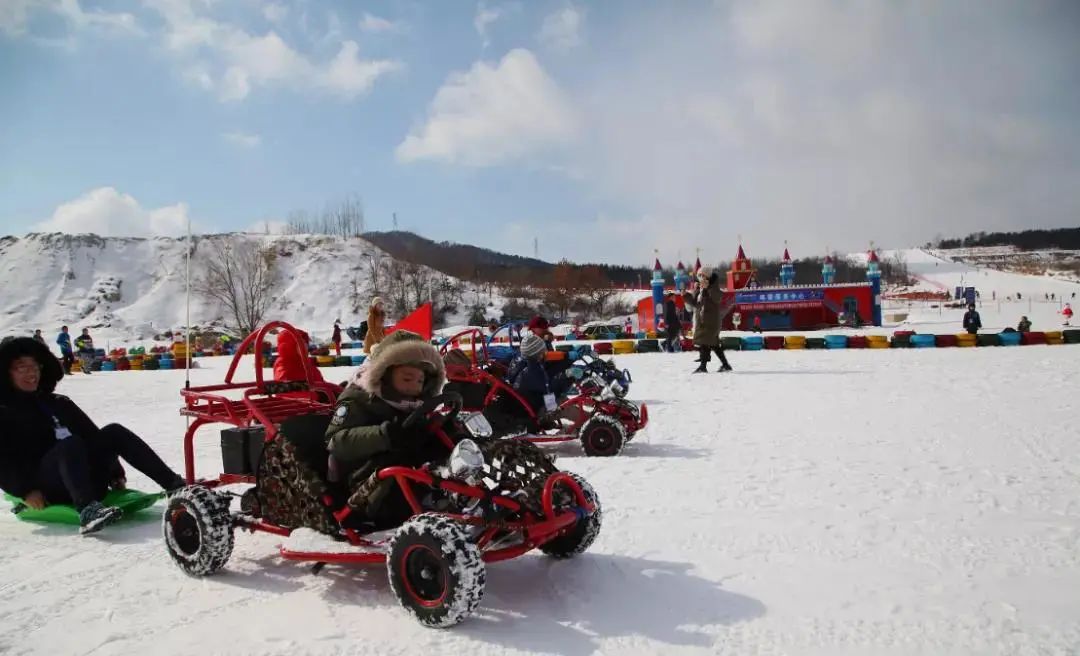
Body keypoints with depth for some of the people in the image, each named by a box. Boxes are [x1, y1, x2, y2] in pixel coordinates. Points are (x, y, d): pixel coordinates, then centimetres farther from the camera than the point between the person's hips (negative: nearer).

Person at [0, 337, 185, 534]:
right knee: (70, 443, -31)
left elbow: (92, 435, 20)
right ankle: (87, 510, -58)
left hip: (88, 480, 5)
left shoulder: (60, 404, 23)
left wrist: (114, 472, 10)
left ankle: (175, 485, -27)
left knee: (114, 432, -16)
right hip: (47, 490, -5)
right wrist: (25, 491, -17)